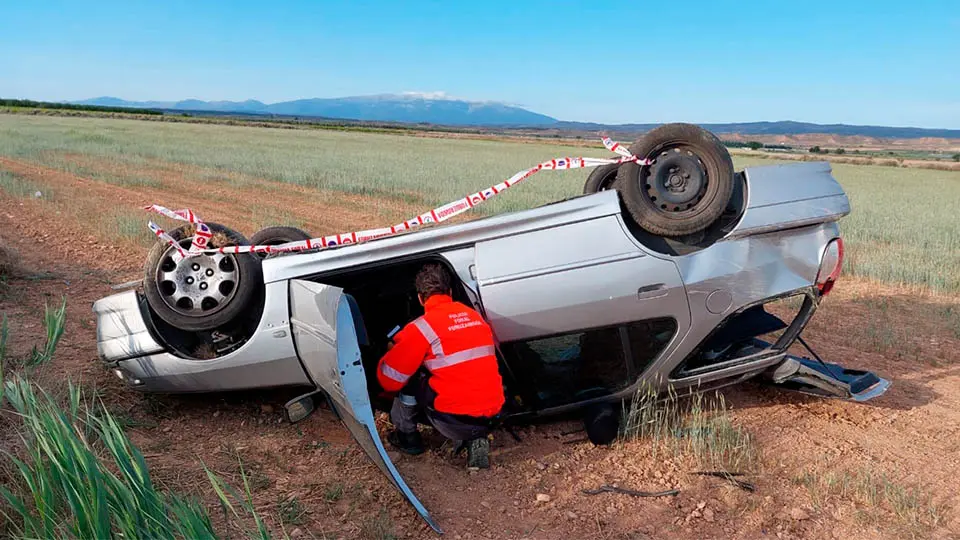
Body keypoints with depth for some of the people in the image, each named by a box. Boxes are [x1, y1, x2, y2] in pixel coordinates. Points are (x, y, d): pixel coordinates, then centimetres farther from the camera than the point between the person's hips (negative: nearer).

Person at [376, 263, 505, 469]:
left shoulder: (423, 327, -7)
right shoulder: (475, 316, 12)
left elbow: (389, 379, -3)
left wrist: (393, 351, 20)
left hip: (455, 420, -6)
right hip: (490, 415, 6)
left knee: (409, 375, 8)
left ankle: (407, 438, 21)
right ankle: (475, 439, 12)